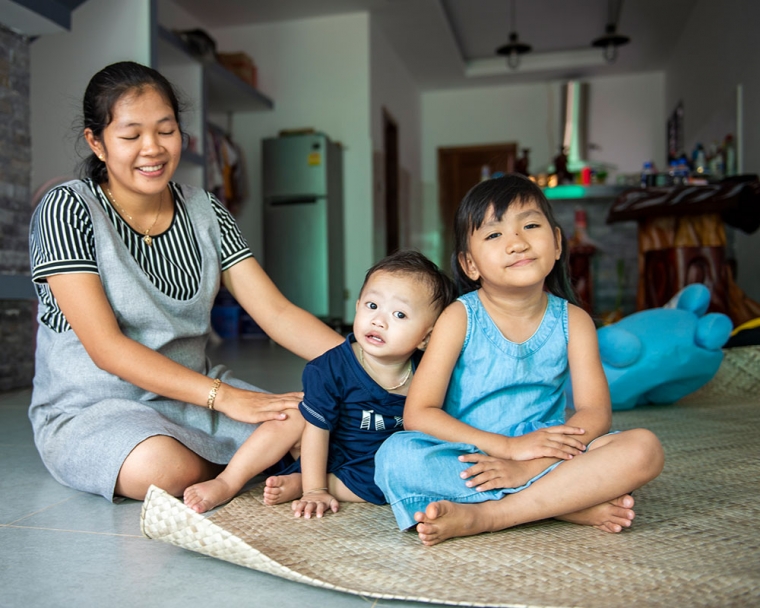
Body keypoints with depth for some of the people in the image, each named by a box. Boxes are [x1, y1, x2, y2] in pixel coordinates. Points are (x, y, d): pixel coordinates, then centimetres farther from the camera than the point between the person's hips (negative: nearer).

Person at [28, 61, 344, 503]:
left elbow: (277, 311, -5)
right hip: (91, 405, -3)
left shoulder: (205, 213, 3)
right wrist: (224, 396, -29)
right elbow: (106, 347, -19)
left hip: (191, 393, 4)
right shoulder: (68, 209, -11)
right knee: (165, 469, -35)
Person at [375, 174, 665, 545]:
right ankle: (576, 501, -25)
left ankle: (479, 517, -28)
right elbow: (418, 414, -11)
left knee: (644, 449, -21)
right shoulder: (460, 318, -5)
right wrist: (507, 445, -20)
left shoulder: (572, 321, 2)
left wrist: (528, 466, -23)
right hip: (467, 459, -1)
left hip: (548, 457, 2)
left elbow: (595, 411, -7)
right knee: (396, 454, -30)